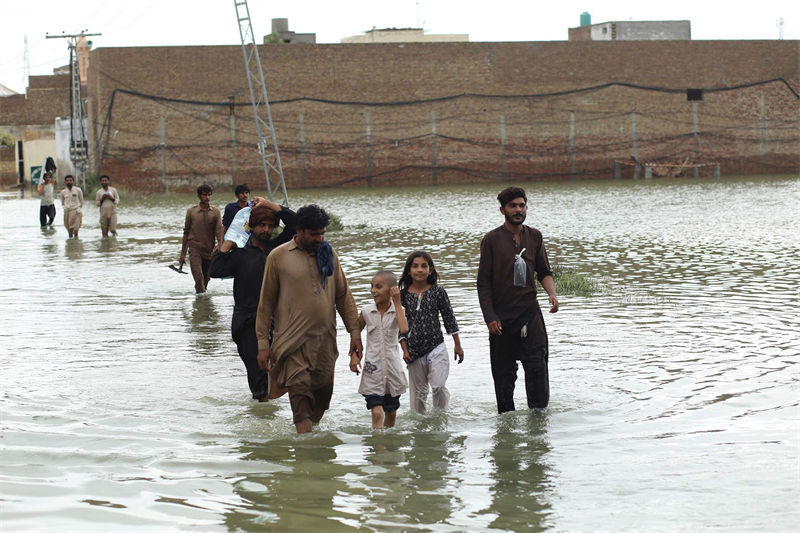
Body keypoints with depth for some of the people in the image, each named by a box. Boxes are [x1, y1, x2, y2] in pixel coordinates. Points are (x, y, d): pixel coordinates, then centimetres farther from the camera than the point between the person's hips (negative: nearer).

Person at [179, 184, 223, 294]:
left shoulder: (215, 212, 2)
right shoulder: (191, 211, 3)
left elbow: (219, 231, -7)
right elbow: (186, 232, 8)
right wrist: (182, 254, 8)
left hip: (209, 250, 1)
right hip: (195, 248, -1)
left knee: (206, 278, 11)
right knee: (199, 278, -14)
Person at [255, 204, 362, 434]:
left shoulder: (329, 254, 11)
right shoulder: (278, 257, 0)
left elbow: (343, 296, 15)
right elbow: (266, 302, 3)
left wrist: (354, 332, 9)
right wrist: (263, 342, 0)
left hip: (325, 338, 4)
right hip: (292, 339, -4)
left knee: (324, 389, 4)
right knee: (300, 390, -11)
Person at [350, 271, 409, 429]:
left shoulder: (398, 310, -5)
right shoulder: (366, 311, -2)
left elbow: (404, 330, -25)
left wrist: (397, 303, -19)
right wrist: (353, 355, 0)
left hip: (392, 368, 1)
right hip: (373, 368, -1)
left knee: (391, 412, 14)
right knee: (377, 413, -13)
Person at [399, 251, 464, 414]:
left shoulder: (438, 291, -2)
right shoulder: (403, 295, 0)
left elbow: (449, 318, 4)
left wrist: (457, 345, 6)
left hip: (436, 347, -1)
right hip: (414, 351, 2)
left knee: (438, 387, -14)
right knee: (418, 392, 9)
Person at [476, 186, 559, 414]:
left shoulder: (534, 236, 9)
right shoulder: (492, 239, -2)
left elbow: (544, 272, 15)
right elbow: (483, 282, -2)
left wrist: (552, 293, -7)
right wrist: (490, 317, -9)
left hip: (530, 312, 2)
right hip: (502, 316, -2)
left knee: (537, 365, -8)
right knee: (504, 372, 3)